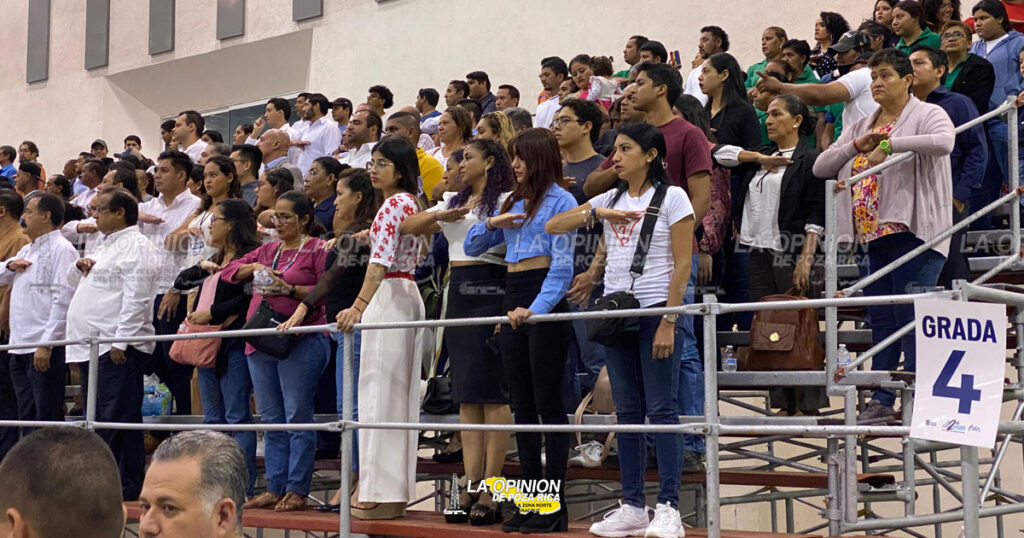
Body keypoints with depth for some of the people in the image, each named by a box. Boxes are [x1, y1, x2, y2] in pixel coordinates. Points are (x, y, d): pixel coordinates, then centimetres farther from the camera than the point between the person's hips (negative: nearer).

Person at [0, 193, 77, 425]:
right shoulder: (27, 251, 20)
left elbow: (62, 300, -17)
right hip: (20, 347, 9)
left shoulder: (61, 250, -9)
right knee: (27, 417, 12)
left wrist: (46, 345, -23)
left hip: (46, 350, -9)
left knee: (48, 419, -7)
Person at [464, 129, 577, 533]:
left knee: (548, 403, -6)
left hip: (545, 305, -8)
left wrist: (537, 308, -24)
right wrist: (492, 223, 2)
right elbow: (471, 247, 22)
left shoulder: (561, 201, -4)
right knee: (522, 406, 7)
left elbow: (562, 266, -12)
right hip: (514, 304, 8)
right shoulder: (514, 204, 18)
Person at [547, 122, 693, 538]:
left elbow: (682, 264, -8)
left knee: (661, 410, -6)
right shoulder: (610, 199, 13)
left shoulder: (671, 198, -3)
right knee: (627, 412, 8)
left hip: (656, 311, -6)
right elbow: (552, 227, 10)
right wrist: (596, 213, -6)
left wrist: (669, 321, -16)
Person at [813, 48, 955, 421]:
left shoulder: (927, 114, -1)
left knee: (912, 316, -8)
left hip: (914, 231, -7)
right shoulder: (861, 126, 18)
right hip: (875, 235, 7)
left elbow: (944, 142, -25)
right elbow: (820, 168, 10)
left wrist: (889, 143, -22)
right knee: (880, 318, 9)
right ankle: (881, 400, 14)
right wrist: (856, 146, -6)